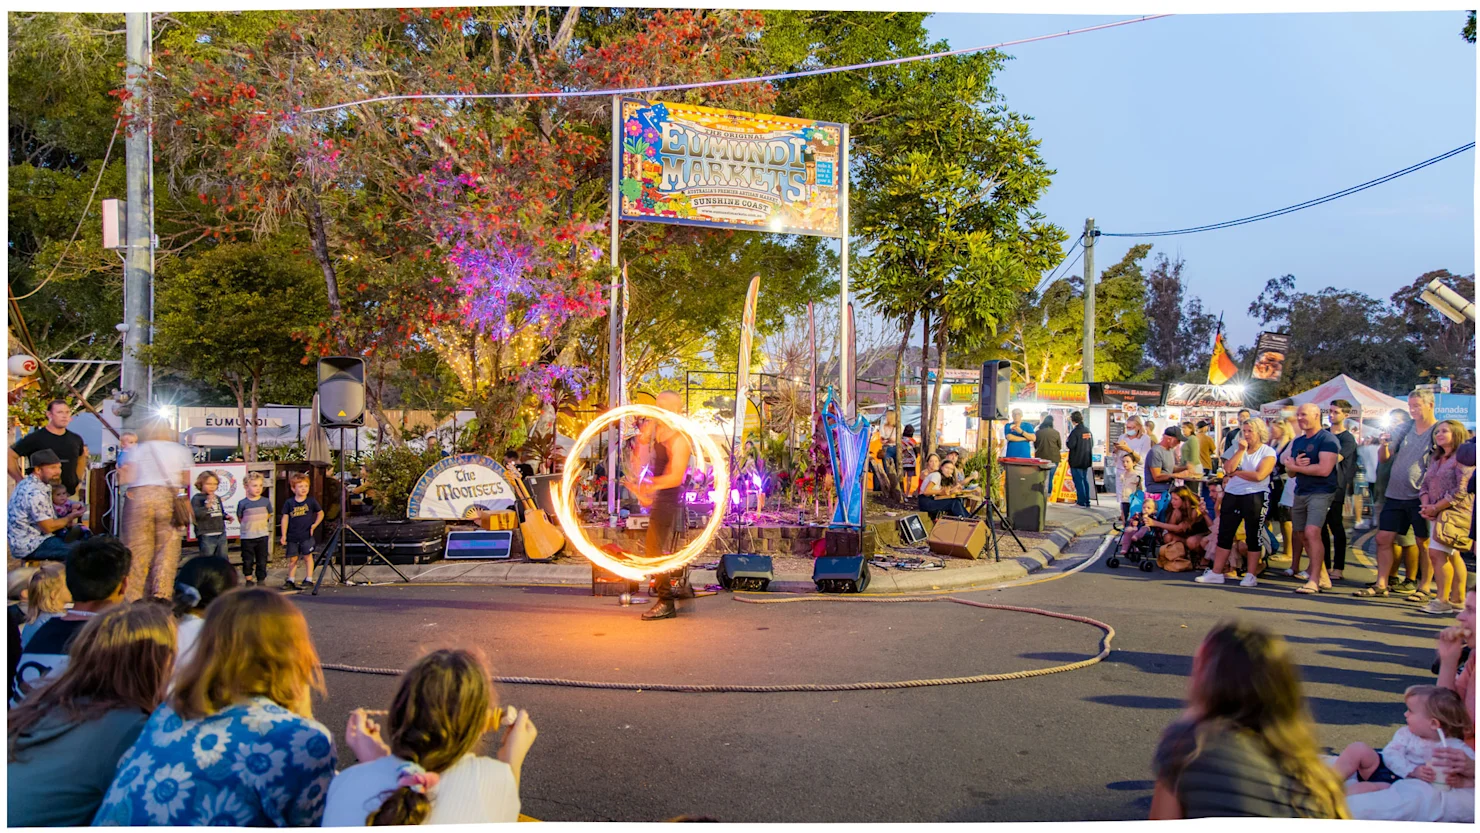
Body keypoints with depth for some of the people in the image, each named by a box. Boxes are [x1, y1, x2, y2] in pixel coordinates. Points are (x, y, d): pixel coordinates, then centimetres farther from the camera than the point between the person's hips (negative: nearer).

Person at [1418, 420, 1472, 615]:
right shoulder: (1437, 460, 17)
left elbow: (1462, 491, -19)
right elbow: (1425, 485, 13)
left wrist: (1435, 508, -16)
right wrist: (1426, 505, -6)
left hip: (1457, 513, -9)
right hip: (1442, 514, 9)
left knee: (1437, 553, -16)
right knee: (1452, 556, 12)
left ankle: (1443, 601, -11)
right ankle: (1458, 600, 19)